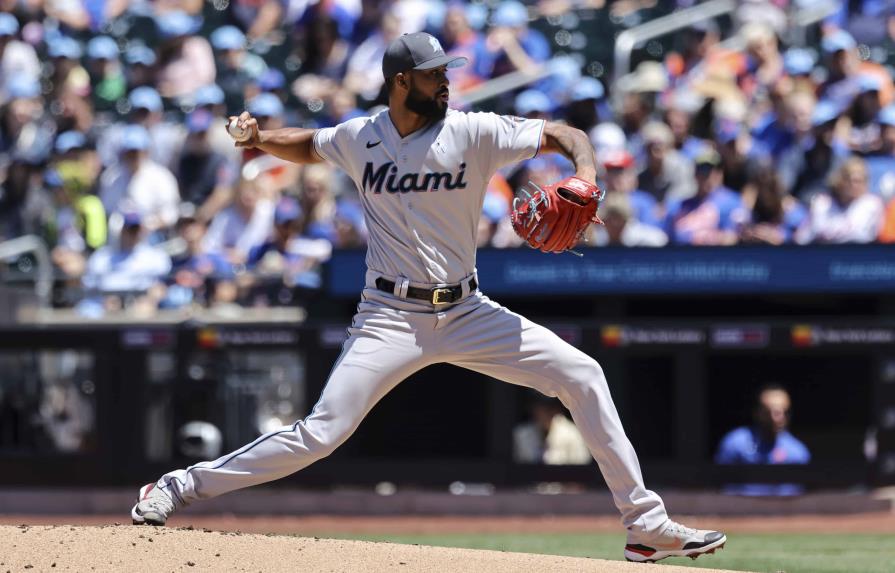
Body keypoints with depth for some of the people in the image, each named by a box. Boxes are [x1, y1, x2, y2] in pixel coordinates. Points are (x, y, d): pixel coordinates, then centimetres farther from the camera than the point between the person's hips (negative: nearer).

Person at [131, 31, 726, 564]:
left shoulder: (472, 133, -5)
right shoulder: (359, 138, 0)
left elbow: (566, 136, -4)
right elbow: (308, 145, 22)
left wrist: (586, 178, -25)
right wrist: (259, 139, 3)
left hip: (466, 315, 2)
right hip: (391, 317, -2)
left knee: (582, 375, -9)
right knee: (321, 434, -14)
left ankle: (646, 524, -3)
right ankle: (182, 486, 1)